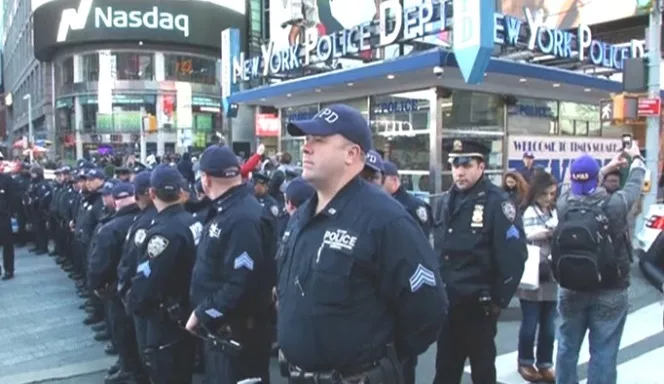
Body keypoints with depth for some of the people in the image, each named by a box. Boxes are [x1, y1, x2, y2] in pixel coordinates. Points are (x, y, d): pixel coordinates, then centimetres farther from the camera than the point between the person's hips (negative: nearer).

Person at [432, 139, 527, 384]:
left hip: (479, 306, -5)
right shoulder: (443, 202, 7)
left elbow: (513, 257, -15)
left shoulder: (497, 202, -12)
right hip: (446, 303, 6)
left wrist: (498, 301, -11)